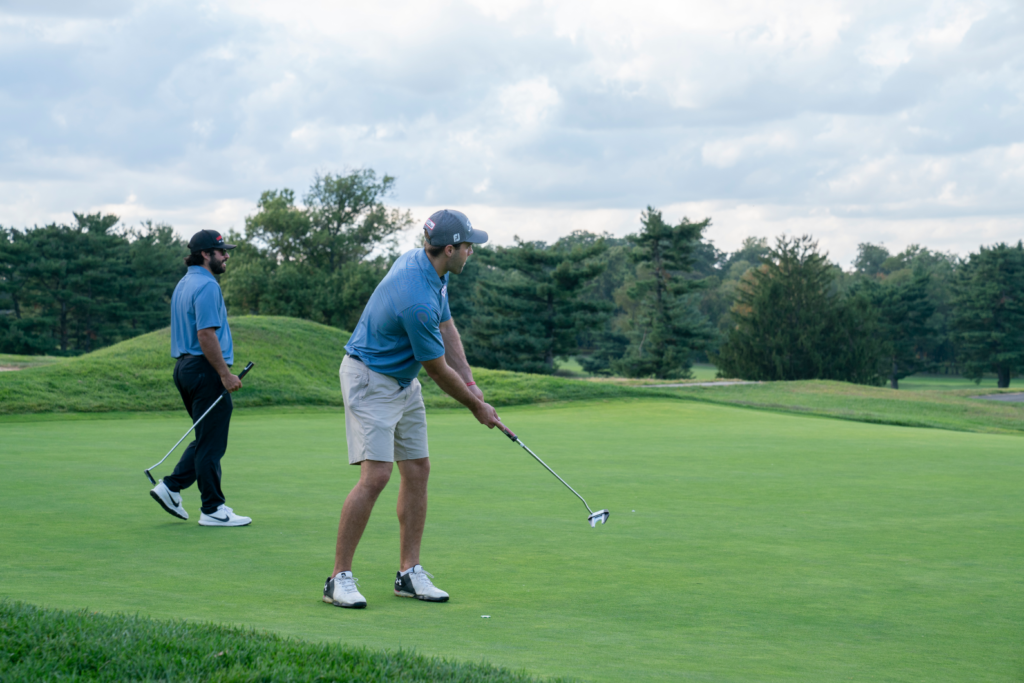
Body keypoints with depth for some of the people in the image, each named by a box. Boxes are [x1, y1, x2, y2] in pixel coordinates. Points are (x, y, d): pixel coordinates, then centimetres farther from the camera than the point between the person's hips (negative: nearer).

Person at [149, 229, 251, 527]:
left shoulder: (183, 285, 17)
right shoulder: (206, 285, -15)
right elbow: (206, 335, -22)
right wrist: (225, 374, -19)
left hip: (185, 366, 10)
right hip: (206, 369, -10)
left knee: (206, 440, 17)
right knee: (211, 444, -4)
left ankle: (171, 487, 11)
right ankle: (212, 509, 1)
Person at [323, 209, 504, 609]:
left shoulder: (428, 267, -1)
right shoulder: (417, 300, -30)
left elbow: (447, 329, 9)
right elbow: (438, 370, -18)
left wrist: (471, 384, 1)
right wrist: (476, 407, -4)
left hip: (403, 380, 10)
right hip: (370, 380, -10)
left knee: (417, 470, 7)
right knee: (376, 475, -16)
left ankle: (409, 573, 12)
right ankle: (340, 578, -9)